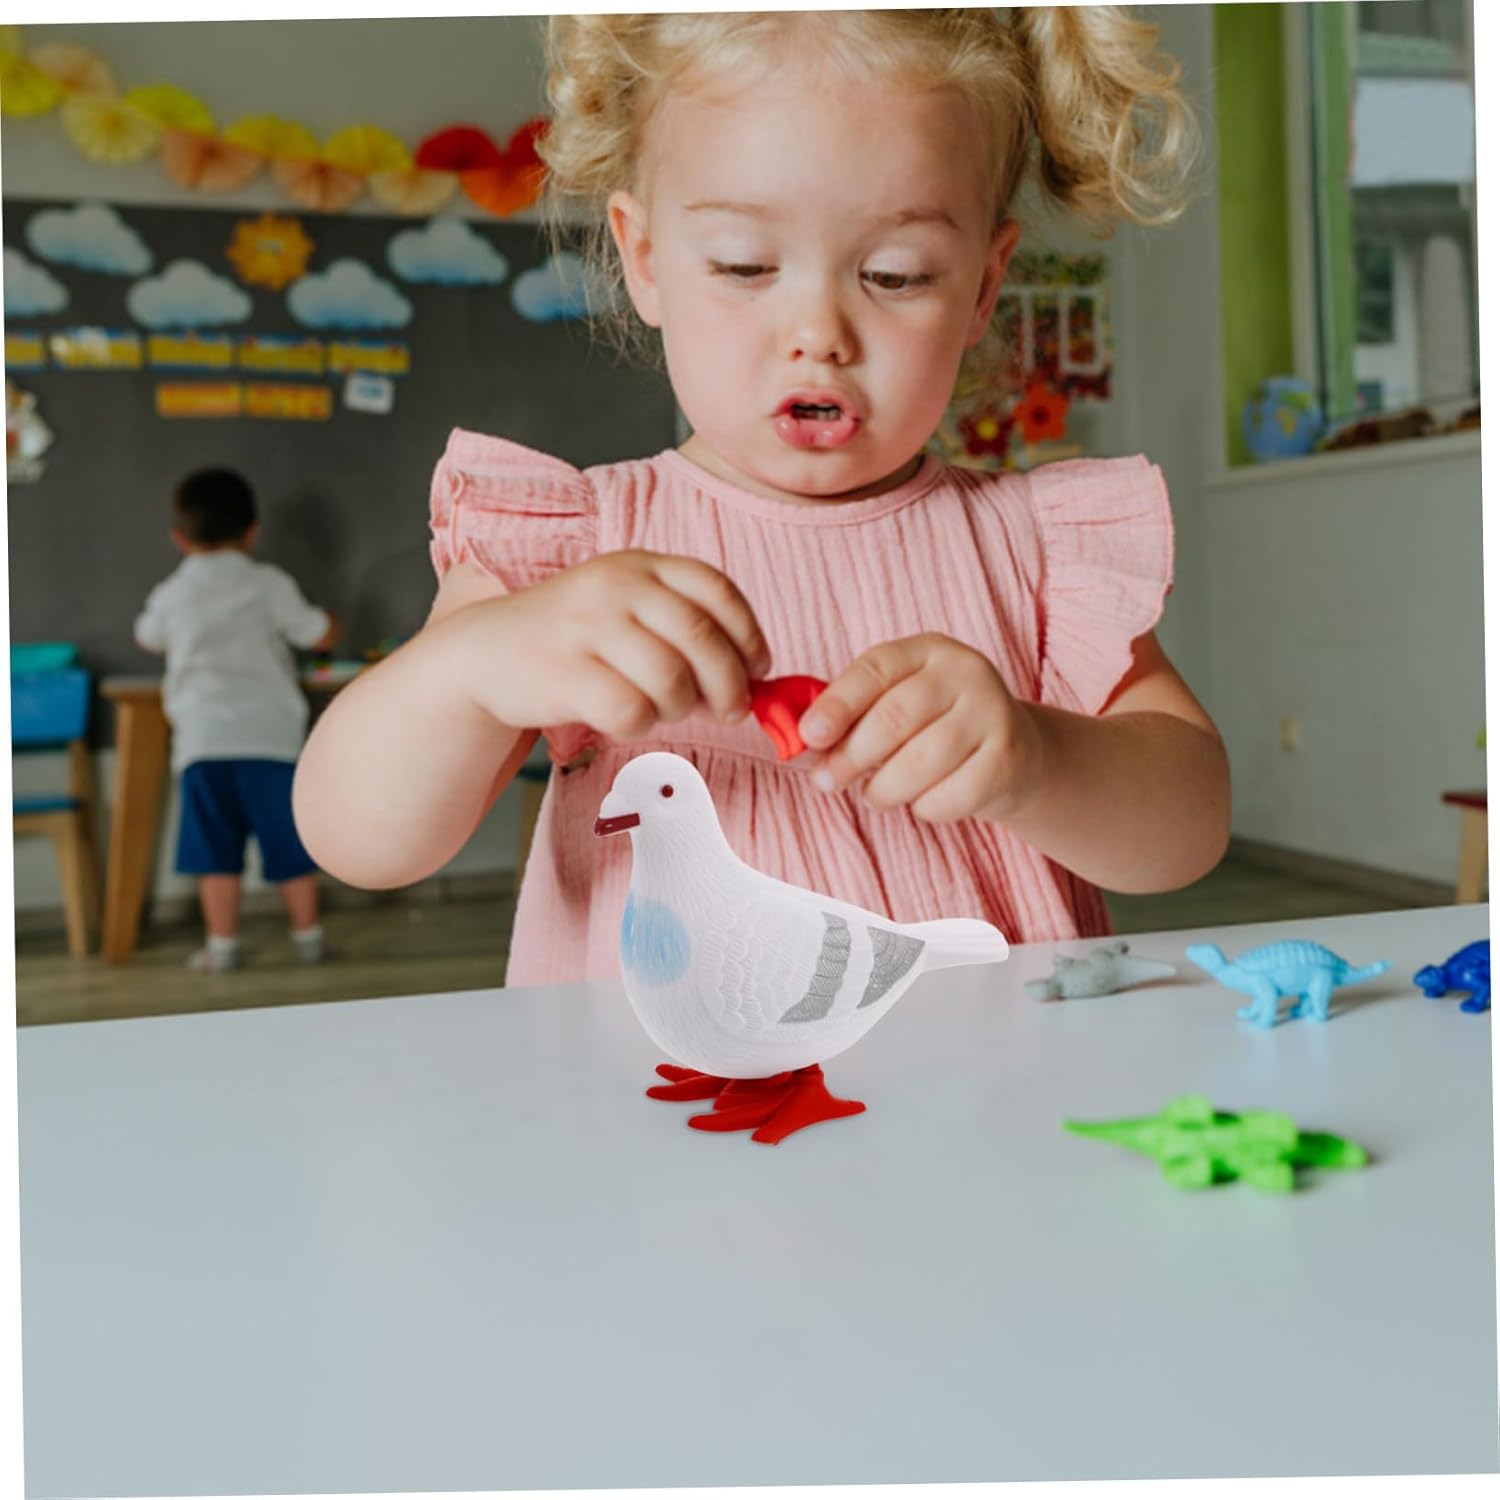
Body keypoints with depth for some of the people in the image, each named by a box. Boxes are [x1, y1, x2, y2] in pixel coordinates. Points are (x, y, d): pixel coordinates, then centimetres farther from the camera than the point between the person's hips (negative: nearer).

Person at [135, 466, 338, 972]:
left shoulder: (171, 594, 8)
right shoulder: (269, 584, 1)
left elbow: (148, 638, 28)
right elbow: (320, 636, 5)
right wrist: (326, 619, 28)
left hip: (202, 737, 1)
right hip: (269, 734, -1)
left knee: (216, 847, 7)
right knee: (288, 839, 8)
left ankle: (222, 944, 9)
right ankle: (308, 935, 17)